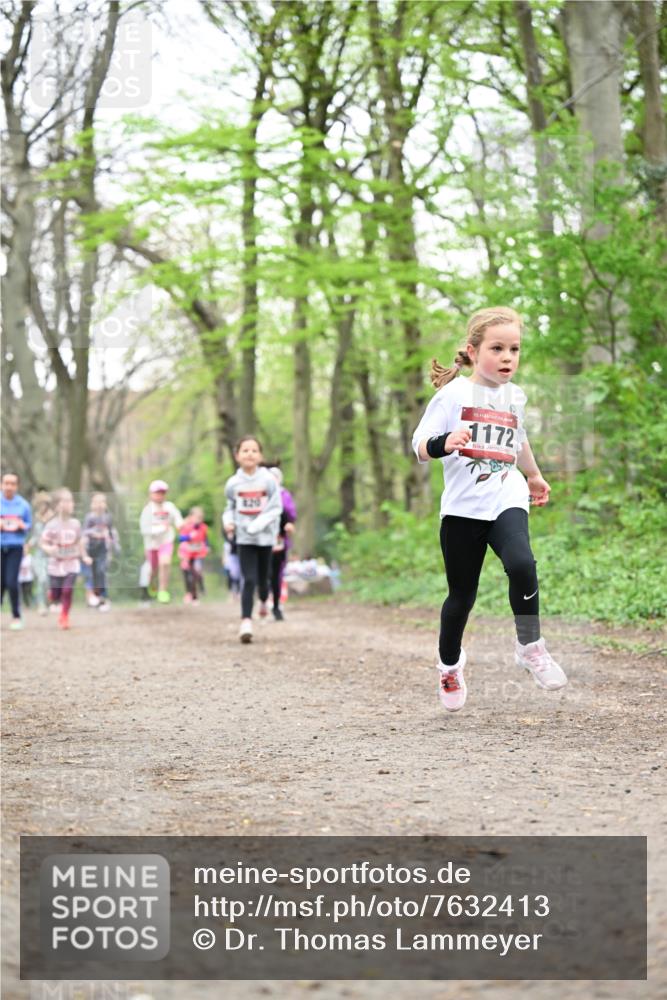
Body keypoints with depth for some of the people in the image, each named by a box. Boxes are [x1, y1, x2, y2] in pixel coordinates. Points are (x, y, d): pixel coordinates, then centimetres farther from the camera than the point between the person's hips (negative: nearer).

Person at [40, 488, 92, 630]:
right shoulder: (52, 525, -9)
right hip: (56, 564, -1)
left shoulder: (76, 524, 1)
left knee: (68, 590, -14)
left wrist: (84, 556, 8)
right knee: (56, 595, 6)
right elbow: (43, 542, -6)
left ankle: (64, 617, 3)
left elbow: (80, 542, 14)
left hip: (72, 563, 1)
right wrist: (49, 549, -26)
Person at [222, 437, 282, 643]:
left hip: (265, 536, 0)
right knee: (249, 580, -11)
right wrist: (228, 521, -9)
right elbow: (230, 507, 12)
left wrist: (257, 525, -19)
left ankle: (264, 601, 45)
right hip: (244, 539, 0)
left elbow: (276, 508, -8)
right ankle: (246, 621, -12)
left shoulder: (268, 480, -8)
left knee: (262, 578, 12)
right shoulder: (233, 483, -3)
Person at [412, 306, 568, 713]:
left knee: (521, 564, -27)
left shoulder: (515, 396, 11)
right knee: (462, 594, 6)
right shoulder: (454, 394, -4)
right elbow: (420, 446, -8)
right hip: (462, 508, -2)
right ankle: (450, 663, 32)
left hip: (507, 501, 2)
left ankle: (530, 646, -9)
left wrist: (535, 476, 45)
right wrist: (444, 444, -30)